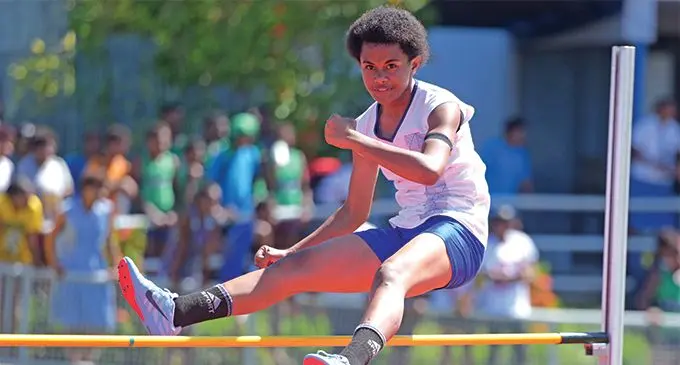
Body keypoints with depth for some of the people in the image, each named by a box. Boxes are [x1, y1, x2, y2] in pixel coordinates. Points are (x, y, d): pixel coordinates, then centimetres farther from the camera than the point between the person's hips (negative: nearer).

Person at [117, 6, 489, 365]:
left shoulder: (441, 106, -7)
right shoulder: (368, 125, 13)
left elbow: (430, 170, -28)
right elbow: (354, 213, 22)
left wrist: (354, 141, -21)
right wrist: (291, 251, 14)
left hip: (456, 230, -7)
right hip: (404, 230, 7)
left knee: (390, 272, -41)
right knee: (297, 266, -7)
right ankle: (176, 312, -17)